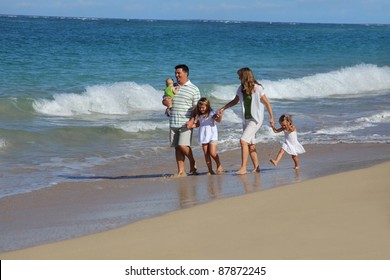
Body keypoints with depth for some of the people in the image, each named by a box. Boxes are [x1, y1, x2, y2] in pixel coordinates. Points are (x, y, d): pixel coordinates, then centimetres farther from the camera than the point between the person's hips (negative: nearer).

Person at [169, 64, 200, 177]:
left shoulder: (193, 89, -1)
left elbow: (196, 107, -3)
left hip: (186, 123, -5)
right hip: (173, 123, 5)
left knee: (183, 145, -15)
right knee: (177, 147, 4)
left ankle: (193, 163, 10)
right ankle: (181, 171, 9)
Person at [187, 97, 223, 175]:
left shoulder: (211, 113, -8)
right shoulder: (199, 115, 10)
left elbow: (218, 120, -20)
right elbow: (197, 124, 17)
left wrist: (220, 117, -42)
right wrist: (191, 125, 0)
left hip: (212, 135, -6)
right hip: (203, 136, 6)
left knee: (212, 153, -12)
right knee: (206, 154, 4)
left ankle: (219, 165, 11)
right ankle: (210, 170, 9)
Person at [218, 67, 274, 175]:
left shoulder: (257, 88, -12)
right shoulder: (241, 89, 5)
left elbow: (267, 103, -6)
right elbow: (235, 101, 20)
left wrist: (271, 117, -5)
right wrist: (223, 108, 11)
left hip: (255, 119, -7)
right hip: (246, 119, 7)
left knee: (243, 141, -18)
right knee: (251, 145, 9)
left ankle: (243, 168, -17)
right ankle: (256, 167, 20)